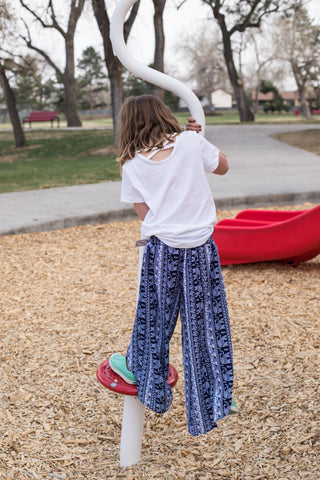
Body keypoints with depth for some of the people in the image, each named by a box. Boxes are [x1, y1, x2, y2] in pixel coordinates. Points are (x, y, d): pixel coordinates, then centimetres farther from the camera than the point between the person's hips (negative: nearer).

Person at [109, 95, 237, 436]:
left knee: (154, 315, 18)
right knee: (205, 318, 10)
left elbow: (144, 213, 1)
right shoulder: (191, 142, -3)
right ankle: (217, 397, 19)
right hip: (200, 247, 1)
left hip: (161, 248, 0)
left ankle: (137, 369, 39)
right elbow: (222, 166, 13)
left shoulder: (131, 166, -1)